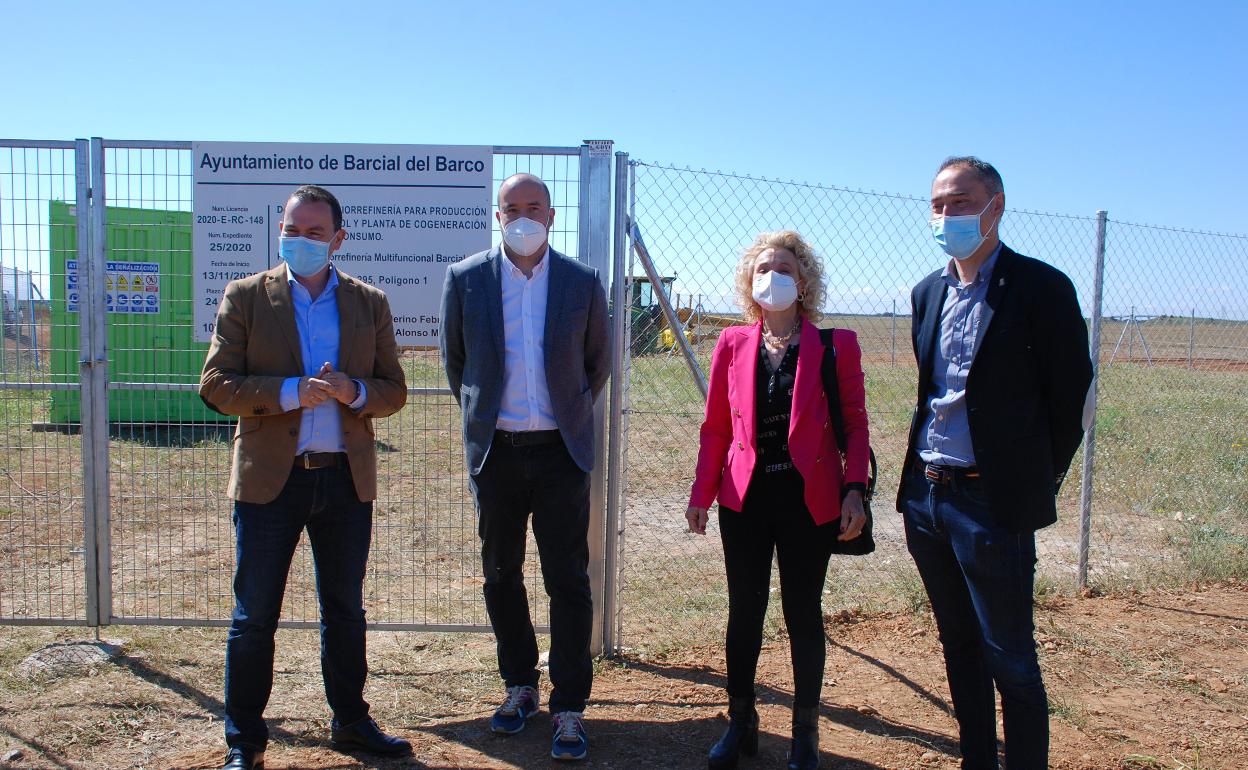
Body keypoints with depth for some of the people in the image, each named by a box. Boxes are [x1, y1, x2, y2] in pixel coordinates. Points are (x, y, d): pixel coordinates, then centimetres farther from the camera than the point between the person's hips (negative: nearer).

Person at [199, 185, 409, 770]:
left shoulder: (370, 303, 7)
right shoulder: (246, 296, 1)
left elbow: (394, 391, 7)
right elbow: (216, 385, -4)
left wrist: (353, 392, -14)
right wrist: (291, 392, -18)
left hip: (347, 480, 2)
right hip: (270, 479, -2)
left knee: (346, 611, 14)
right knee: (254, 616, 6)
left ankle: (351, 722, 30)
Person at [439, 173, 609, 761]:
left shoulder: (583, 283, -1)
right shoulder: (465, 279, 0)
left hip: (561, 450, -1)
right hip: (495, 449, 2)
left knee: (569, 582, 0)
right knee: (501, 576, 12)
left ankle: (570, 709, 11)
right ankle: (520, 686, 30)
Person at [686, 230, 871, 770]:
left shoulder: (835, 345, -1)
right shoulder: (733, 344, 5)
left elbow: (855, 423, -1)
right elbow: (715, 427, 7)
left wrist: (854, 490, -10)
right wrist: (701, 493, 2)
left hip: (808, 500, -2)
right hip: (745, 500, 2)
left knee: (803, 615, 8)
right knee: (744, 613, 11)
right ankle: (741, 721, 28)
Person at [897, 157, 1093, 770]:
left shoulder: (1041, 288, -9)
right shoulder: (928, 293, 11)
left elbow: (1071, 398, -5)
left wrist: (1035, 484, 0)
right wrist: (924, 468, 14)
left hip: (993, 503, -7)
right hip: (926, 495, 7)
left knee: (1010, 661, 1)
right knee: (959, 646, 17)